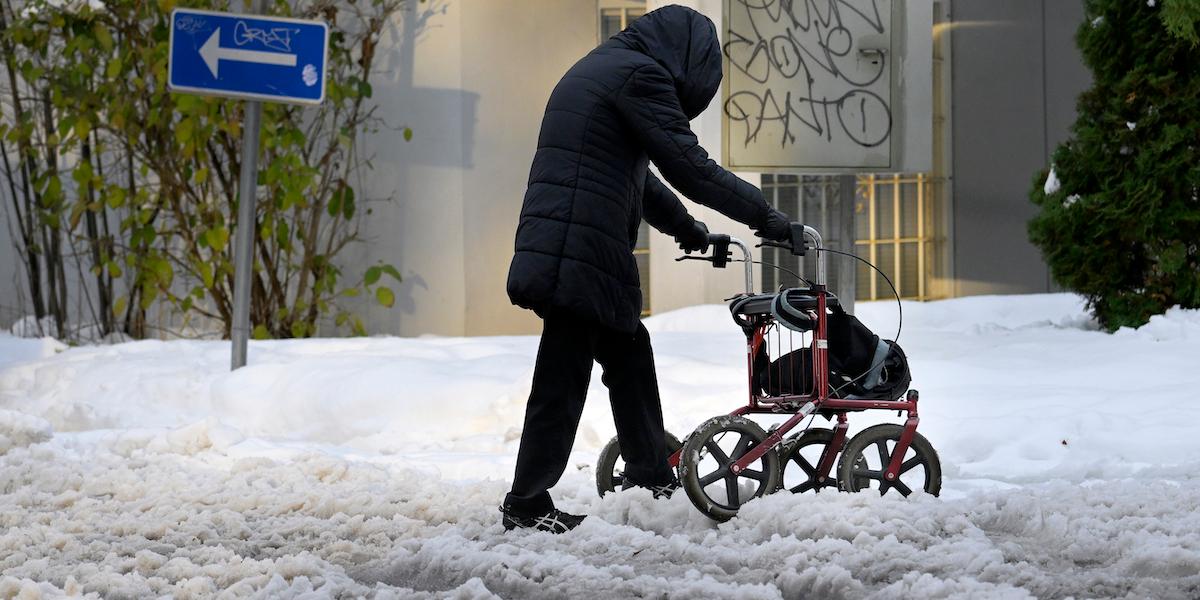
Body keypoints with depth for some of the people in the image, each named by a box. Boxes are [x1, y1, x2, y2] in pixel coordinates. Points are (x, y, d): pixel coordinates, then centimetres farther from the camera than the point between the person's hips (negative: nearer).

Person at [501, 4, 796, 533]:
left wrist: (683, 227, 39)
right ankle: (526, 505, 2)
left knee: (630, 358, 18)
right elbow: (689, 167, -13)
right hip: (579, 254, -10)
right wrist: (764, 216, -6)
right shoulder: (641, 73, -9)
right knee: (562, 379, -4)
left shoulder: (600, 68, 24)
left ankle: (652, 481, 27)